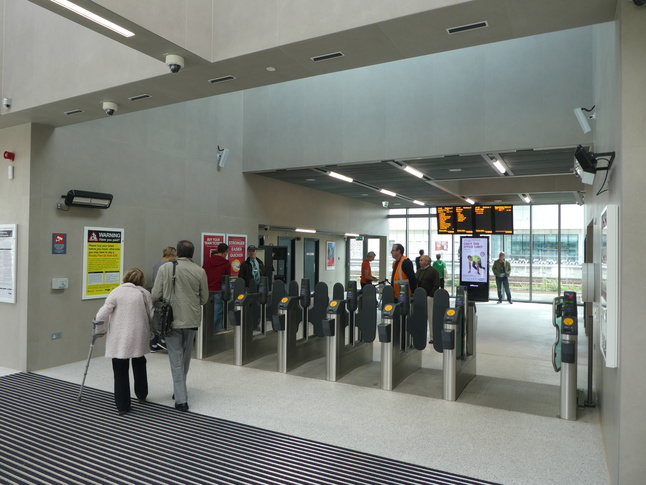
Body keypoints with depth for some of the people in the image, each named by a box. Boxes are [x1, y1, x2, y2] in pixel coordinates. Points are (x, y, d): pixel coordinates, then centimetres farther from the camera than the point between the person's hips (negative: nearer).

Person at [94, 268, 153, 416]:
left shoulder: (116, 292, -5)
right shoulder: (145, 293, 3)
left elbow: (104, 312, -9)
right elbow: (152, 315, 6)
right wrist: (151, 332, 21)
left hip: (119, 339, -3)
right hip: (139, 337, 3)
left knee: (121, 371, 5)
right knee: (139, 364, 24)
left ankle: (122, 405, 8)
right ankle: (141, 394, 36)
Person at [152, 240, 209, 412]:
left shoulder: (165, 268, -8)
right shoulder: (200, 271, -5)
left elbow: (155, 295, -7)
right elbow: (204, 299, 1)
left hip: (171, 320, -2)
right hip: (191, 320, 2)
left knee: (176, 360, 5)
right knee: (185, 358, 19)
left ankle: (181, 399, 1)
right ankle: (180, 391, 34)